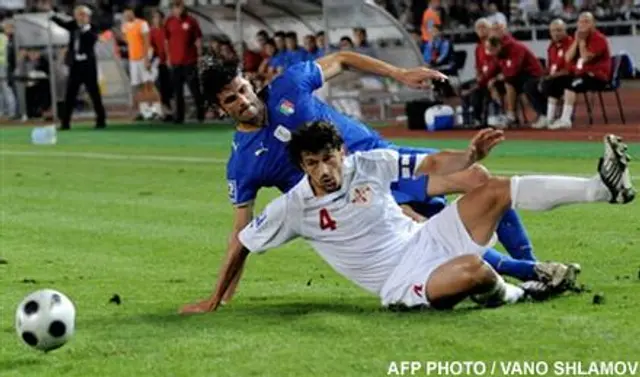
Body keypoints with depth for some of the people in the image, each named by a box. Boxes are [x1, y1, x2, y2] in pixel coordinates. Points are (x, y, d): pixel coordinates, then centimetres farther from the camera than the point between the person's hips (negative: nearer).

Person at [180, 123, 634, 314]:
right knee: (472, 270, -36)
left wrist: (471, 155, -16)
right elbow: (243, 245, 1)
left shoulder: (370, 164, -2)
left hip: (427, 239, 4)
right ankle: (512, 293, -1)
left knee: (495, 190, -12)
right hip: (401, 281, -4)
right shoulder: (293, 207, -9)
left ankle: (603, 187, -14)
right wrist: (215, 300, 3)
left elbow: (433, 165, 3)